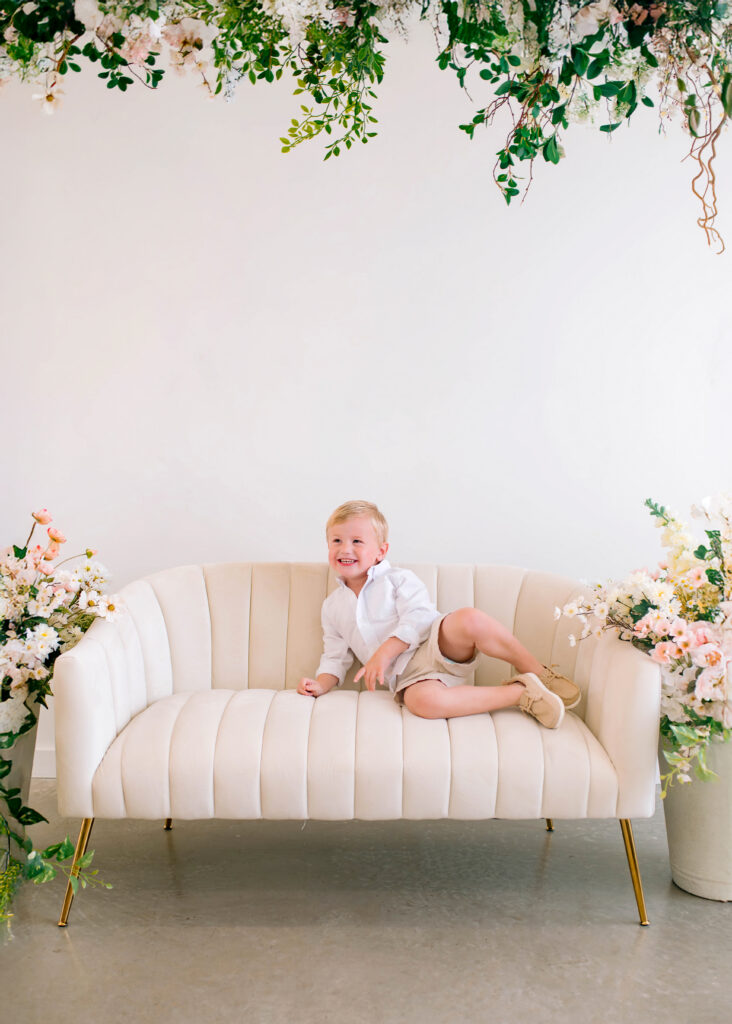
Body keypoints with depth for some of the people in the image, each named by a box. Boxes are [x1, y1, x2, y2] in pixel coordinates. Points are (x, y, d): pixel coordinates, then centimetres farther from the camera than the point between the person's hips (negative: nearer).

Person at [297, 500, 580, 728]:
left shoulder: (398, 579, 8)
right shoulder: (332, 607, 22)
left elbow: (418, 619, -7)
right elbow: (336, 657, 24)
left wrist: (384, 653, -18)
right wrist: (321, 684, 3)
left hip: (438, 647, -2)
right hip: (406, 675, 2)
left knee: (469, 619, -38)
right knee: (424, 700, -38)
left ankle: (537, 672, -18)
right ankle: (519, 693, -24)